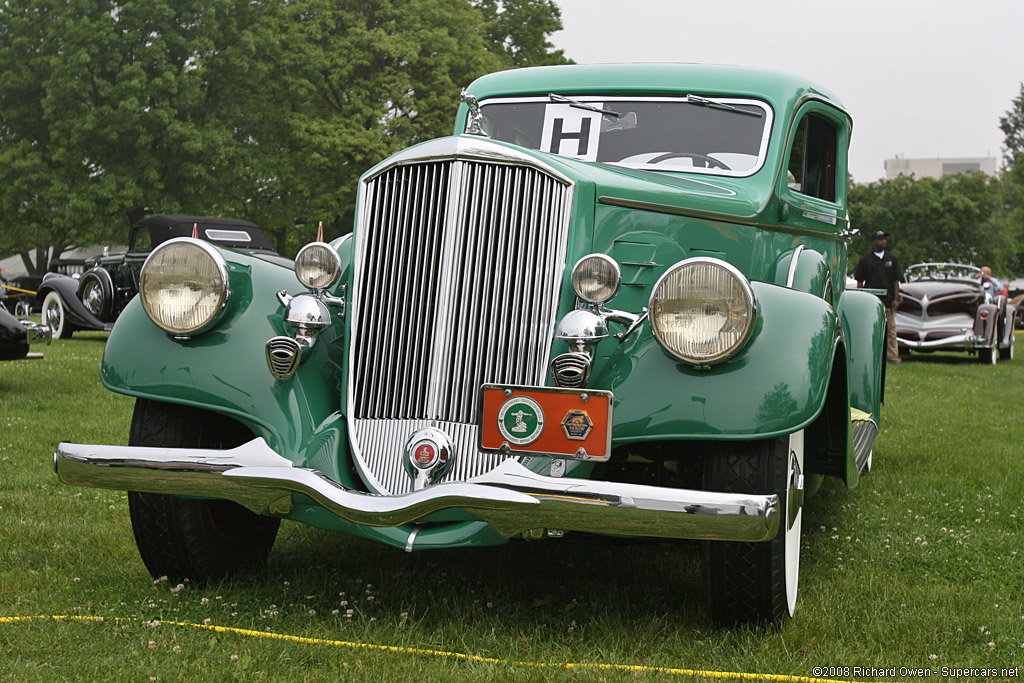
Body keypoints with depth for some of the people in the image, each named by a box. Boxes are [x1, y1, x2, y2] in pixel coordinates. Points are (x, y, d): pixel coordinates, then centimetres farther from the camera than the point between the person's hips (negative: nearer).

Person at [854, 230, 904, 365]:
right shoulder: (865, 260, 5)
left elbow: (896, 280, 10)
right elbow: (859, 281, 5)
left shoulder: (892, 258, 11)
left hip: (888, 301, 1)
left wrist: (896, 299, 2)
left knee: (891, 329, -1)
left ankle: (893, 355, 4)